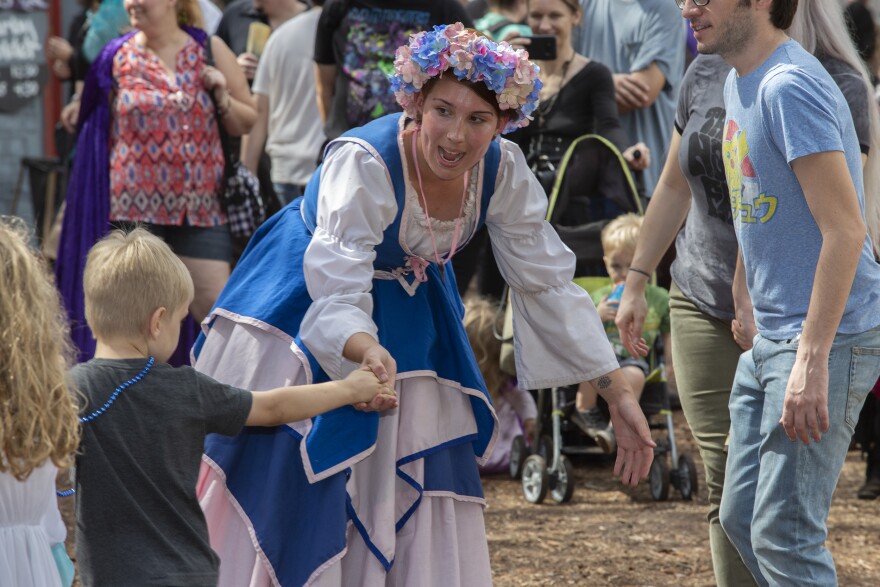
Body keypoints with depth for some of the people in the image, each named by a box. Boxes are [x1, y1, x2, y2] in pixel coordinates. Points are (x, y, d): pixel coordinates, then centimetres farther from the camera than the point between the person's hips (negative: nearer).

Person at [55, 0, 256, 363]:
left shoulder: (209, 50, 4)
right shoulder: (118, 57, 4)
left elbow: (246, 123, 8)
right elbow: (99, 123, 19)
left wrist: (221, 94, -8)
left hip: (199, 206, 0)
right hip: (135, 206, 0)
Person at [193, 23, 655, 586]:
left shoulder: (504, 171, -20)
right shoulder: (363, 164, -35)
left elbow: (548, 283, -10)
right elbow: (338, 297, -42)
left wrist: (619, 394, -13)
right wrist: (368, 354, -65)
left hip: (411, 309, 5)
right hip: (309, 309, -5)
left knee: (413, 486, 8)